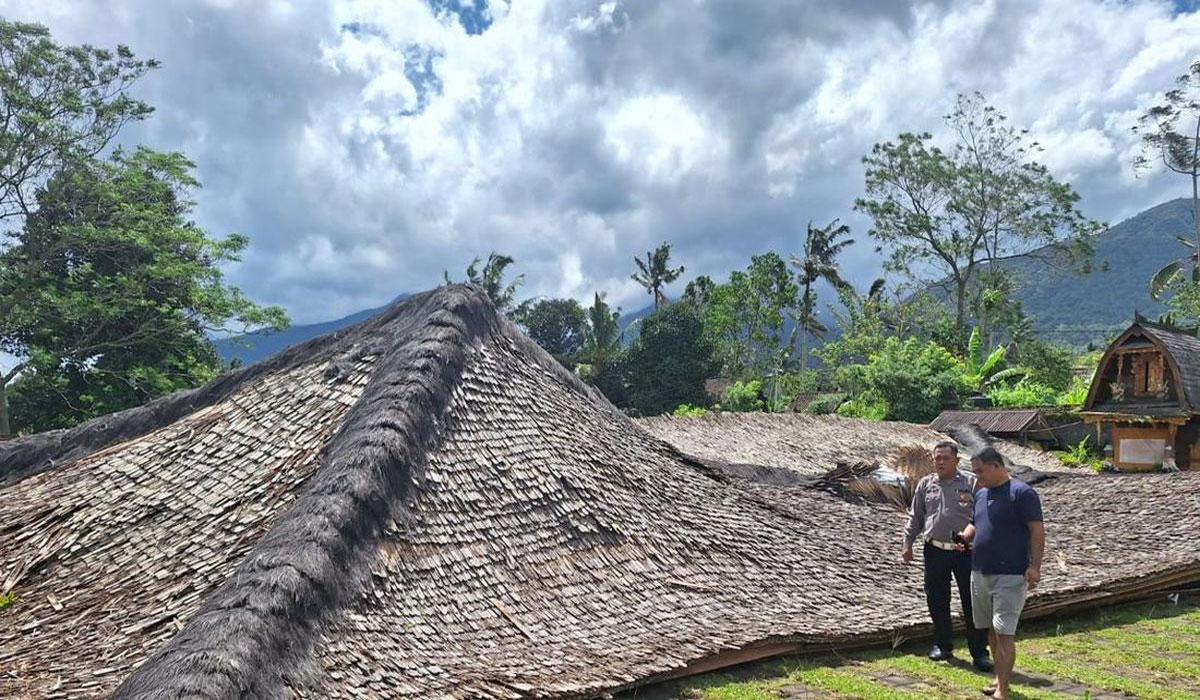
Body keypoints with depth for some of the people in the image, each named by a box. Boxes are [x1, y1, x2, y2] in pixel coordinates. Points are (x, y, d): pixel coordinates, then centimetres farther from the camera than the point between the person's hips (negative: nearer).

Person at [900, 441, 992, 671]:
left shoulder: (971, 484, -1)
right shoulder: (925, 484, 8)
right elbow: (915, 517, 13)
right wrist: (907, 544, 9)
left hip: (965, 551, -3)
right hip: (935, 551, 3)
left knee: (973, 602, 1)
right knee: (936, 600, 10)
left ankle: (979, 652, 11)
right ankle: (943, 646, 26)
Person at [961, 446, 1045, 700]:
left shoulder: (1022, 493, -10)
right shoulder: (981, 495, 13)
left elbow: (1037, 531, -13)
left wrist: (1035, 566, -19)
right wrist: (964, 536, 1)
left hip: (1010, 576, -8)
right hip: (980, 572, 8)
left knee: (1004, 632, -7)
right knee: (992, 629, 16)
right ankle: (1000, 677, 30)